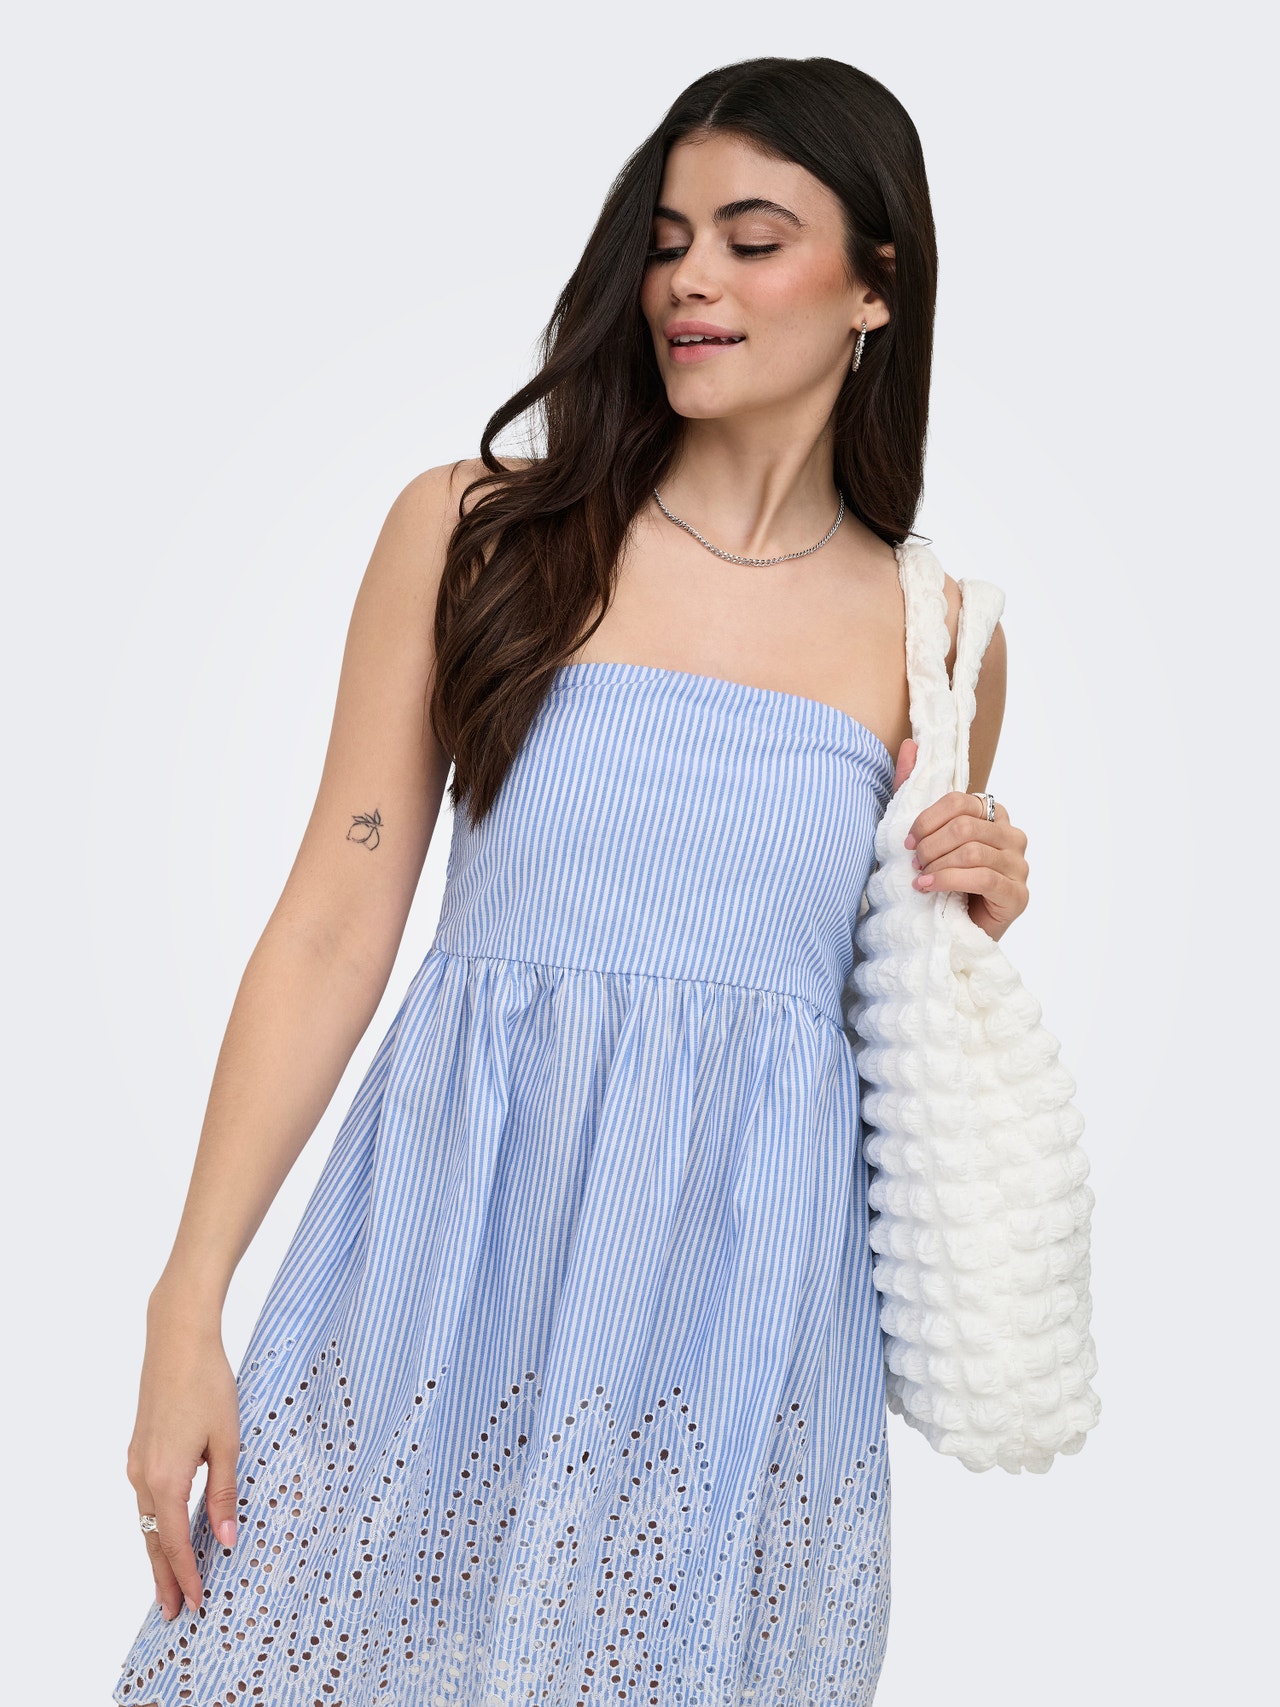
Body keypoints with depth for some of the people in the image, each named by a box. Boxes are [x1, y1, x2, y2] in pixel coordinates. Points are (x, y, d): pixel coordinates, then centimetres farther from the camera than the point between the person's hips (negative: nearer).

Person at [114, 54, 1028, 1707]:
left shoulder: (931, 636, 5)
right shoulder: (473, 530, -1)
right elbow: (331, 932, -3)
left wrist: (972, 919, -4)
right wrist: (187, 1306, -5)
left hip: (746, 1288, 1)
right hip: (457, 1252, -1)